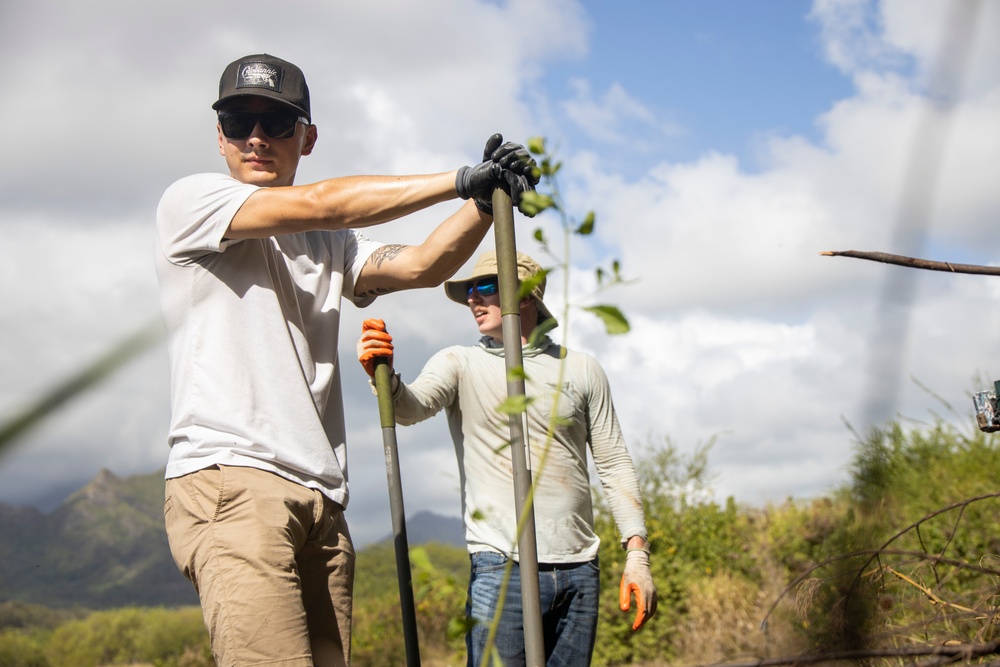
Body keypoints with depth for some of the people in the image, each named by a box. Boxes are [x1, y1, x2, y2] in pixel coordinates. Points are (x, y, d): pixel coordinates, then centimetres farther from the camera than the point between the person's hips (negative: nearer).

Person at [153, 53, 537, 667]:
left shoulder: (330, 242, 24)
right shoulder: (190, 202, 6)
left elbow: (421, 266, 7)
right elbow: (318, 204, -8)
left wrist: (487, 200, -10)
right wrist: (460, 180, -6)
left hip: (321, 500, 6)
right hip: (230, 482, -6)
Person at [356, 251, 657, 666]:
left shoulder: (582, 370, 12)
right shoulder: (460, 363, 8)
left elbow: (614, 465, 12)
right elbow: (412, 407, -11)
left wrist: (637, 555, 4)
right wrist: (385, 377, -34)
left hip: (579, 570, 2)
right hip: (502, 566, -2)